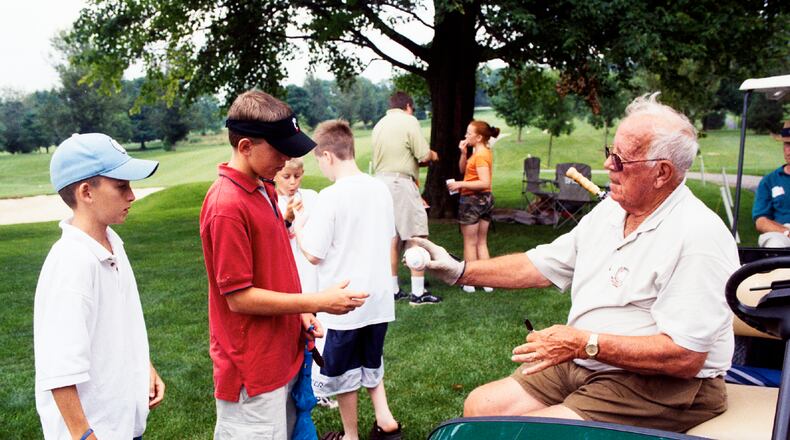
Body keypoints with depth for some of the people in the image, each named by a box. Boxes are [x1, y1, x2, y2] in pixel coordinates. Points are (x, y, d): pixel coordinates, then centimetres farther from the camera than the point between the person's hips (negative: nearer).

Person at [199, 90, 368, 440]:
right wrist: (316, 302, -18)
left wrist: (301, 314, 5)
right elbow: (239, 297, -20)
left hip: (282, 355, 8)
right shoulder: (227, 206, -22)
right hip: (252, 368, -8)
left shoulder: (263, 188, 6)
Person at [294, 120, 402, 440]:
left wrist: (298, 229, 0)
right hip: (378, 298, 6)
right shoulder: (380, 189, 0)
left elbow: (313, 254, -16)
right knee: (370, 361, 26)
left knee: (341, 371, 14)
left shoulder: (330, 197, -19)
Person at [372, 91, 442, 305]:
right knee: (416, 236, -1)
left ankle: (393, 289, 18)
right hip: (401, 182, -7)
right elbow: (424, 156, -11)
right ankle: (418, 292, -1)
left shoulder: (379, 125, 15)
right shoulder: (409, 121, -6)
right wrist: (433, 156, 12)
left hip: (380, 181, 7)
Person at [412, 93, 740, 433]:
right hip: (582, 366, 8)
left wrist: (586, 343, -26)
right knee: (480, 406, -1)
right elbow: (541, 266, 14)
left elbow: (686, 357, -24)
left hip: (660, 386, -8)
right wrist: (461, 271, 7)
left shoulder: (699, 236, -19)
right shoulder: (609, 210, 8)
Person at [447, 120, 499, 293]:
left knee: (470, 243, 2)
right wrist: (463, 153, 0)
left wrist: (460, 184, -22)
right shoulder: (484, 152, 11)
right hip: (486, 200, 9)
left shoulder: (480, 155, -19)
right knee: (482, 242, 14)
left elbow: (485, 183, -26)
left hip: (472, 200, -9)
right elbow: (463, 169, 14)